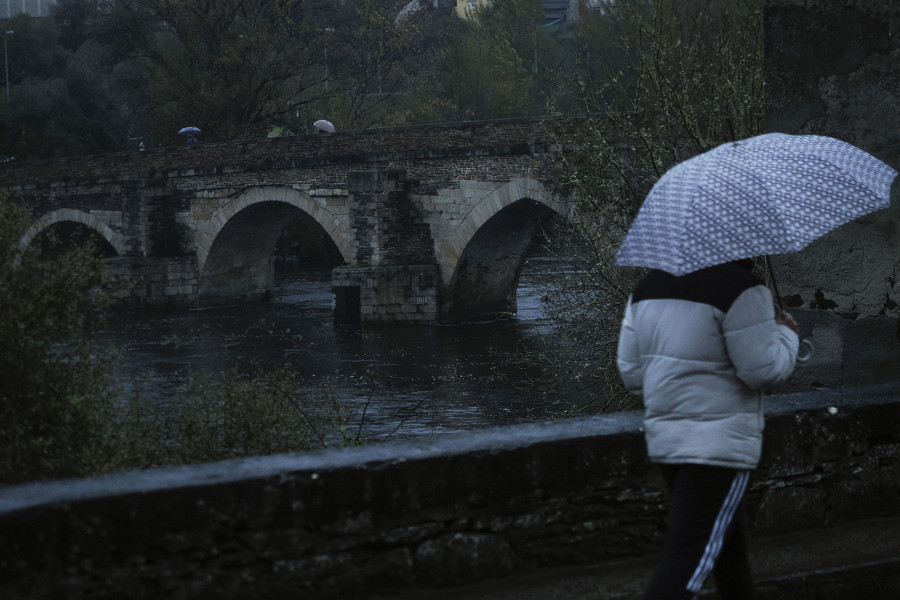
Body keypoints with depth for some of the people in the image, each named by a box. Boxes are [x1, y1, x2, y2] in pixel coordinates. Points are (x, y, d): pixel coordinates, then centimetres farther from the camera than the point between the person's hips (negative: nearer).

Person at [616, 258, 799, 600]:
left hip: (664, 437, 8)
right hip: (719, 443, -8)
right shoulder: (741, 289, -15)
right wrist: (786, 336, 3)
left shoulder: (649, 286, 7)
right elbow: (763, 369, -16)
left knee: (728, 537, 23)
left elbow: (631, 371, 7)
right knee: (691, 558, -8)